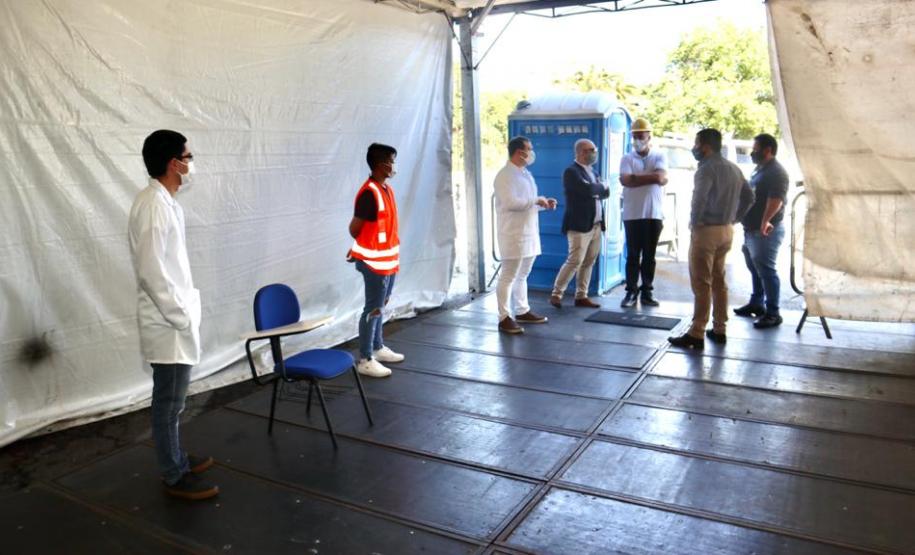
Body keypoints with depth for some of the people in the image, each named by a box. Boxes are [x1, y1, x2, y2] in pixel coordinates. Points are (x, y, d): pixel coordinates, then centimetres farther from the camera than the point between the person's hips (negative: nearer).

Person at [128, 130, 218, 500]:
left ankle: (176, 459, 36)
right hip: (168, 324, -10)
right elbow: (152, 273, -24)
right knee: (169, 403, 4)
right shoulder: (154, 206, -21)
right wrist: (181, 317, -18)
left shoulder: (164, 201, 10)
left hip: (173, 320, 10)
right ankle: (174, 477, 18)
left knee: (172, 400, 21)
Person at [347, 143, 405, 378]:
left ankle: (378, 347, 33)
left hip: (388, 258, 9)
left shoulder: (386, 188, 10)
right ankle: (364, 360, 6)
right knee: (373, 309, -3)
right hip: (375, 261, -9)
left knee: (380, 305, 19)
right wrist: (368, 247, 2)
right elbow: (354, 228, -16)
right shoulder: (369, 193, -20)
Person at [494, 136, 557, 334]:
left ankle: (523, 311, 26)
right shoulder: (505, 175, -13)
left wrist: (543, 204, 6)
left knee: (522, 275, 16)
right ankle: (505, 318, 0)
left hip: (529, 233, 9)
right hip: (513, 235, -9)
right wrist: (536, 201, -16)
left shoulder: (525, 174, 16)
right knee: (508, 277, -4)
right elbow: (511, 203, -24)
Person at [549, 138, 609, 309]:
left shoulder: (592, 172, 18)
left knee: (588, 262, 9)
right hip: (580, 225, -8)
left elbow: (605, 192, 16)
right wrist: (601, 187, -4)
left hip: (596, 225, 8)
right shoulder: (571, 171, -11)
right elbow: (587, 189, -23)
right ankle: (556, 294, 1)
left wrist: (597, 190, -5)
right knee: (575, 261, -9)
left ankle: (581, 296, 15)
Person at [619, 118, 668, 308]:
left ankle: (647, 292, 13)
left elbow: (661, 178, -14)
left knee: (649, 255, 6)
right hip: (632, 214, -1)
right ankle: (631, 292, 5)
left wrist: (636, 178, -10)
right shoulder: (627, 158, 3)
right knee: (632, 255, 1)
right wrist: (651, 178, -11)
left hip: (654, 214, 1)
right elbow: (626, 181, -15)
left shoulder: (659, 156, 5)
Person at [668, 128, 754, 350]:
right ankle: (719, 330, 21)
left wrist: (694, 222, -13)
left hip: (706, 231, -8)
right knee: (719, 280, 15)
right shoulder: (734, 169, 13)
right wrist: (734, 218, 16)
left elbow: (699, 198, -26)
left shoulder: (707, 168, -14)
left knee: (701, 283, -6)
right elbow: (748, 197, 17)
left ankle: (696, 334, -4)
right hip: (727, 231, 8)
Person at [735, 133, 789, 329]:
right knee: (755, 269, 18)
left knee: (766, 271, -9)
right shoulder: (760, 170, 18)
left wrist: (765, 221, -37)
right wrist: (748, 225, 22)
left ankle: (772, 313, -5)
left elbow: (776, 199, -27)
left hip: (765, 231, -10)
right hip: (751, 230, 10)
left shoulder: (776, 172, -13)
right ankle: (756, 304, 30)